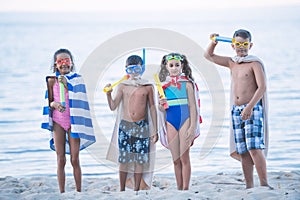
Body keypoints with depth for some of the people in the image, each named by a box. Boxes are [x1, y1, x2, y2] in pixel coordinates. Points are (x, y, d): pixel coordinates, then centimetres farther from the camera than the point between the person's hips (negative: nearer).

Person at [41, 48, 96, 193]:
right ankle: (62, 192, 6)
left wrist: (66, 84, -14)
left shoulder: (77, 79, 3)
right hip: (58, 122, 0)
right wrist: (54, 104, -15)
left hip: (73, 121, 0)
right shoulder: (52, 80, 3)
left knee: (75, 160, -1)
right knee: (61, 160, 2)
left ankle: (79, 191, 6)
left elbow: (77, 99, -6)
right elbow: (49, 102, 8)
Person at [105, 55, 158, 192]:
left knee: (139, 159, 1)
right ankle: (122, 190, 11)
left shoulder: (148, 87, 3)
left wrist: (155, 131, 4)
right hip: (125, 126, 0)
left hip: (142, 126, 0)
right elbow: (113, 106, -1)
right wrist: (108, 94, -20)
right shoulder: (122, 86, 4)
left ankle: (136, 189, 10)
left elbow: (152, 109, 6)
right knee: (123, 159, 2)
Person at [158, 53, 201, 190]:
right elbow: (162, 109, 13)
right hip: (170, 122, 4)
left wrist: (192, 127, -10)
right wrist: (161, 105, -12)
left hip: (185, 120, -4)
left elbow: (192, 106, -3)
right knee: (176, 159, 6)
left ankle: (186, 188, -2)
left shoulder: (187, 83, -1)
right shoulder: (164, 85, 8)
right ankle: (179, 188, 11)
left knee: (184, 157, -4)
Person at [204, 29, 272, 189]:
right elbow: (209, 56, 28)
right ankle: (249, 186, 3)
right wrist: (214, 43, 10)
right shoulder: (232, 63, 16)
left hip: (253, 109, -6)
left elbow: (262, 87, -13)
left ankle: (264, 184, -20)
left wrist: (250, 107, -22)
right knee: (243, 151, 3)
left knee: (254, 148, -17)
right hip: (236, 110, 6)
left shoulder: (255, 63, -2)